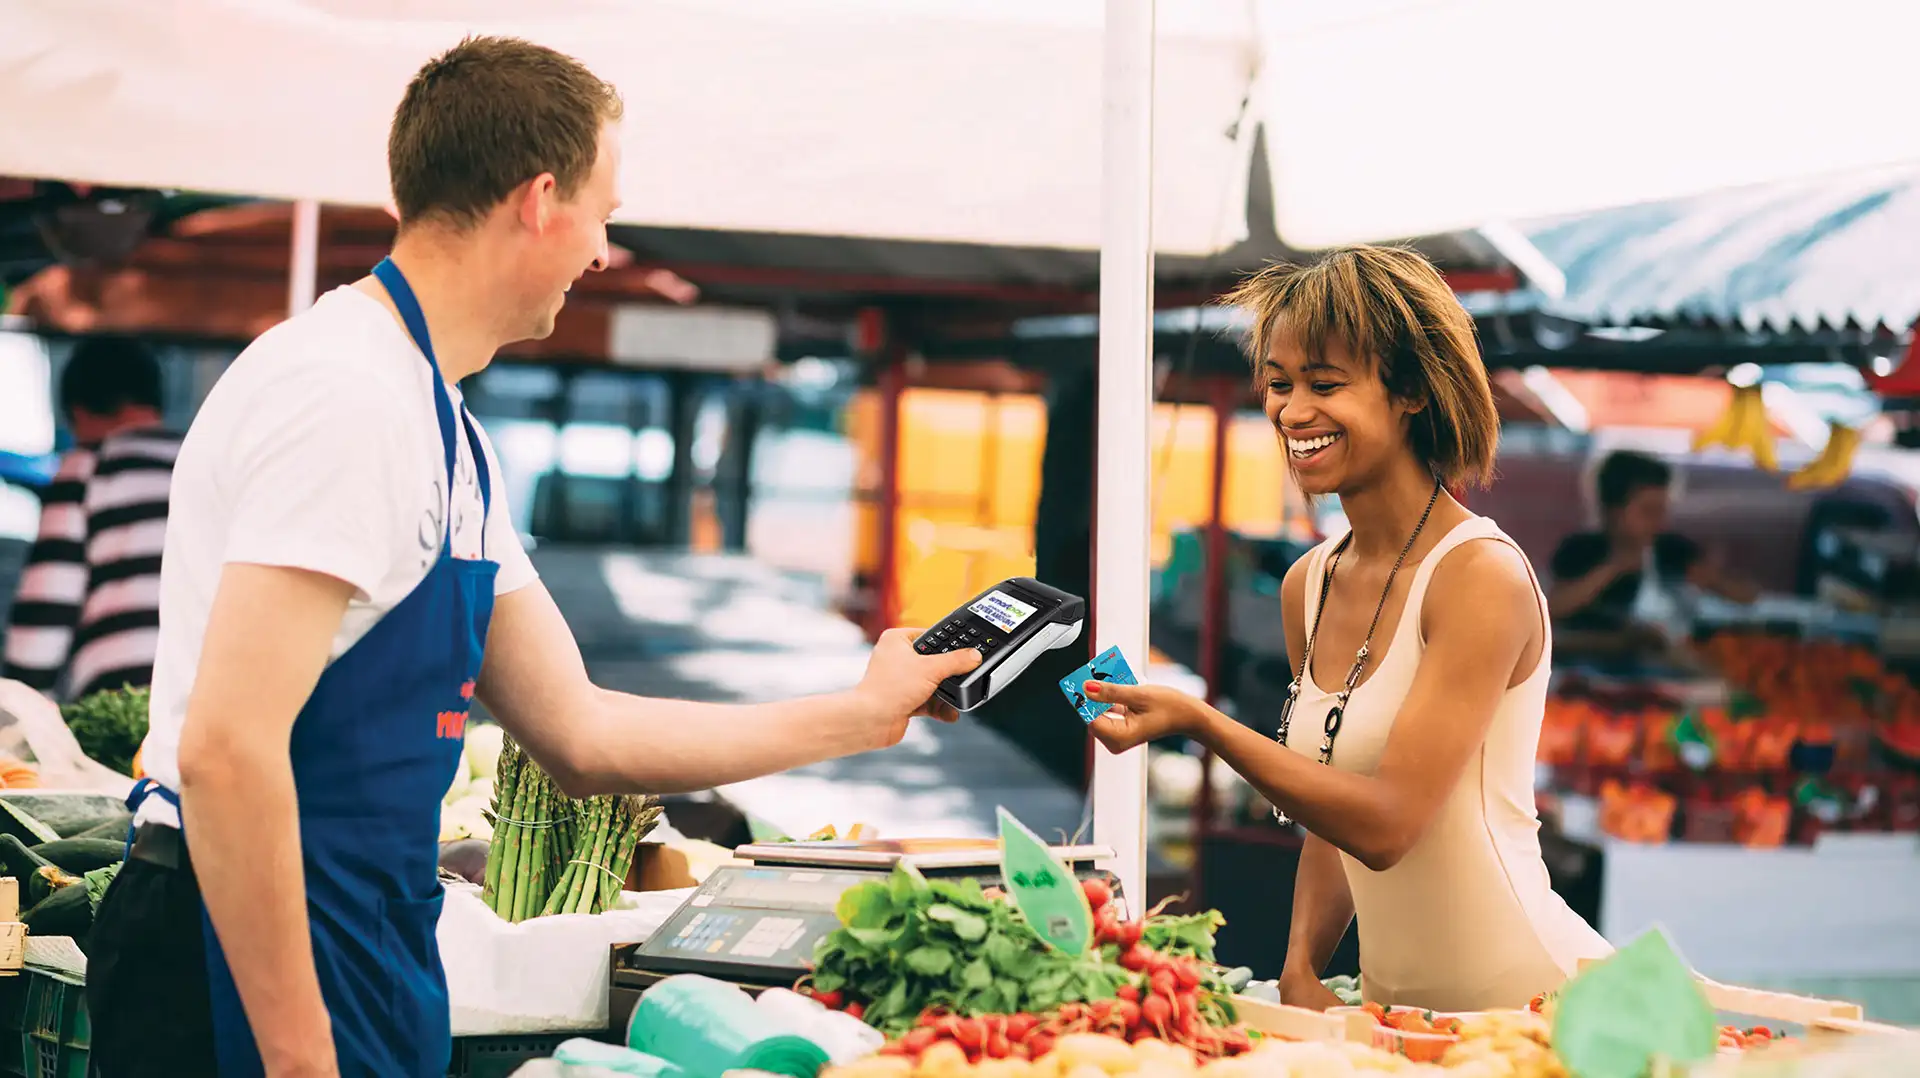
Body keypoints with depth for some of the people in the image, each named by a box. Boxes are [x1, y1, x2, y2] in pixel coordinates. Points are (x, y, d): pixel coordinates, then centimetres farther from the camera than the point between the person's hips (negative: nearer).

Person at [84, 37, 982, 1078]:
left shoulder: (448, 433, 14)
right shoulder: (350, 395, -17)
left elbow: (579, 736, 17)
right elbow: (225, 750, -24)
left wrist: (863, 714, 21)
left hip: (365, 952, 10)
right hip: (255, 973, -10)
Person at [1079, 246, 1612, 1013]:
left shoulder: (1483, 576, -13)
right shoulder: (1308, 586, 9)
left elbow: (1386, 822, -20)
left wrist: (1198, 723, -24)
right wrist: (1299, 972, 1)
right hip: (1395, 1011, 6)